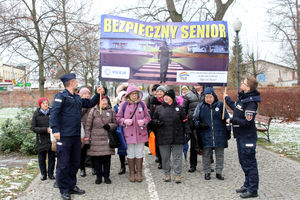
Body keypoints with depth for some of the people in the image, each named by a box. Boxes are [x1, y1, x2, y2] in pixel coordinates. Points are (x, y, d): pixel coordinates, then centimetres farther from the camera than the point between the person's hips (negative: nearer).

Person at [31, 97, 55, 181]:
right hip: (41, 140, 0)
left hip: (51, 139, 1)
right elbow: (33, 128, -5)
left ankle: (51, 174, 18)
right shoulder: (36, 114, 0)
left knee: (52, 157, 5)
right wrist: (45, 129, -16)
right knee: (41, 158, 6)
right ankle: (43, 174, 19)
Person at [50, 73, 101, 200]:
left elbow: (90, 104, 29)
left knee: (75, 163, 14)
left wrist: (97, 94, 16)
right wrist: (55, 130, -21)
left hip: (76, 136, 8)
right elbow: (54, 113, -13)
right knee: (63, 164, -1)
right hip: (64, 136, -8)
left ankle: (72, 186, 27)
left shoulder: (77, 98, 18)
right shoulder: (61, 96, -6)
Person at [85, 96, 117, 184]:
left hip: (107, 139, 1)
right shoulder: (93, 111, 3)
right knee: (97, 159, 4)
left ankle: (106, 176, 17)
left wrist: (110, 126, -9)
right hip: (96, 139, -1)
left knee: (107, 158, 3)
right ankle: (99, 176, 17)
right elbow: (88, 126, 3)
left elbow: (115, 124, 14)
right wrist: (87, 140, -1)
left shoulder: (111, 111, 9)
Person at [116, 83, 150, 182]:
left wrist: (144, 121, -9)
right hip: (129, 133, -1)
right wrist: (125, 121, -13)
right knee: (131, 154, 7)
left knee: (139, 153, 6)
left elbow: (148, 116, 11)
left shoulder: (142, 104, 4)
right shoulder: (123, 105, 0)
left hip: (141, 133, 1)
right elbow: (118, 118, 5)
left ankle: (139, 172, 19)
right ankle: (131, 173, 21)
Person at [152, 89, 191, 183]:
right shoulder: (159, 109, 10)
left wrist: (187, 132, 1)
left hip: (177, 137, -1)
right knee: (165, 157, 7)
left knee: (177, 157, 1)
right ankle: (167, 174, 19)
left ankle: (178, 175, 8)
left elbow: (184, 121, 8)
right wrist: (157, 122, -6)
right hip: (163, 137, 2)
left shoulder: (178, 108, 7)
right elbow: (153, 119, 16)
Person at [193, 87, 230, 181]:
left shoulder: (220, 105, 2)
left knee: (220, 154, 8)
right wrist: (200, 124, -10)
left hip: (219, 134, 0)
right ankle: (207, 172, 18)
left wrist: (228, 131, 6)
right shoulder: (200, 106, 3)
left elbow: (226, 119, 9)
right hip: (205, 135, 0)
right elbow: (195, 119, 9)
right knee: (206, 154, 5)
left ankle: (219, 172, 20)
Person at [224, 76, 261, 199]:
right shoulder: (242, 97, 6)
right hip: (240, 136, 10)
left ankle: (252, 190, 9)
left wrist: (232, 120, -15)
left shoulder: (250, 103, -23)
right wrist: (227, 99, 37)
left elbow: (248, 122, -24)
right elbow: (236, 108, 25)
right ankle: (247, 184, 33)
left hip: (247, 138, -10)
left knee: (249, 163, -1)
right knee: (243, 161, 19)